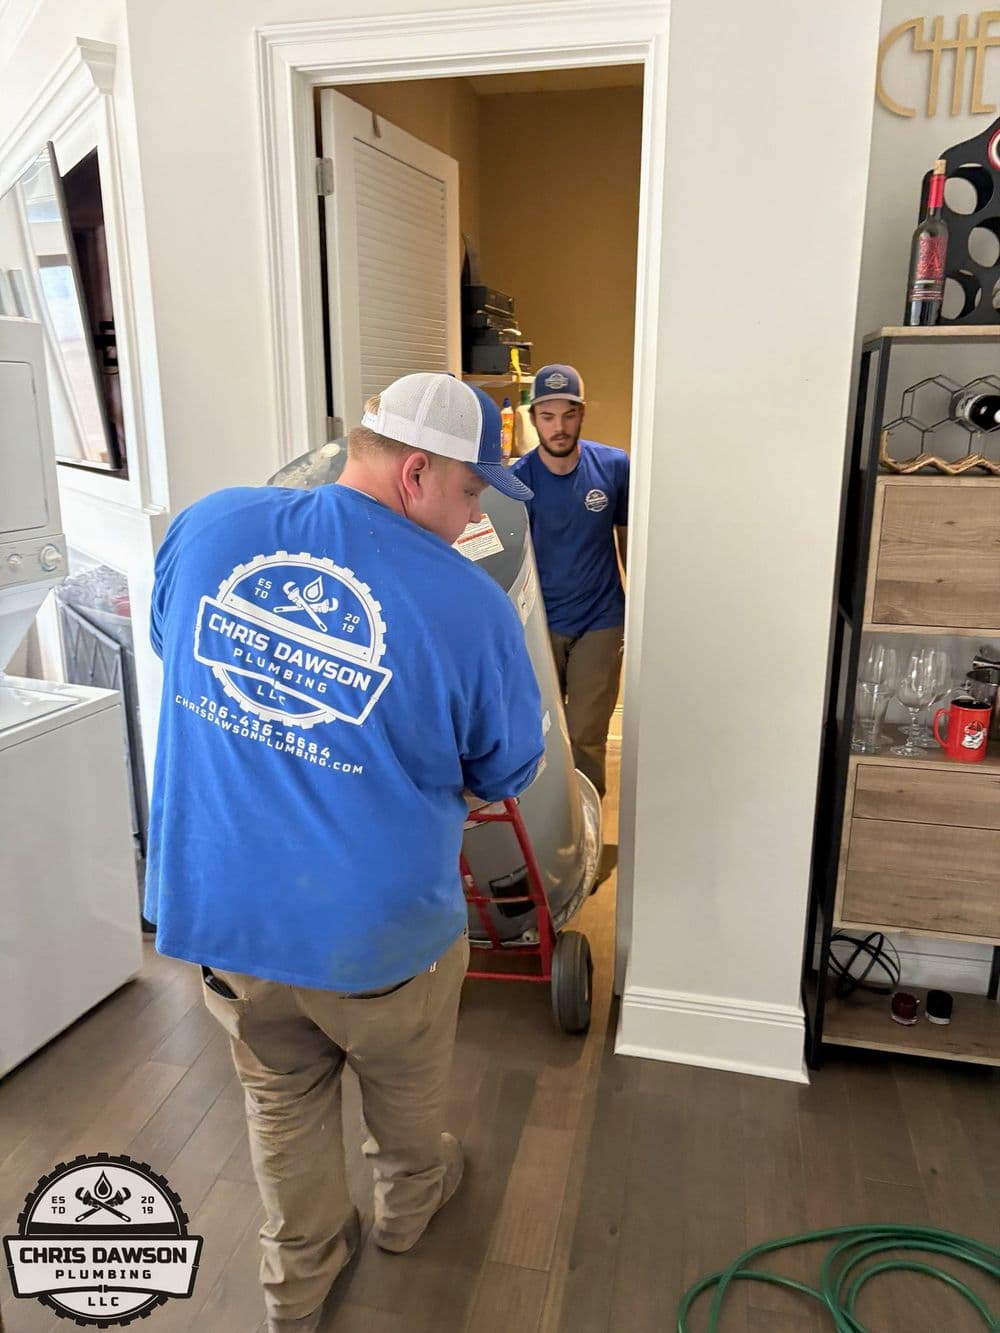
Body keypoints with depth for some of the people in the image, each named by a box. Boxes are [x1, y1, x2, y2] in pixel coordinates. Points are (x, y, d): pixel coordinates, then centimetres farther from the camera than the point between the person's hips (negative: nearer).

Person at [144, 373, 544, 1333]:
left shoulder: (207, 527, -9)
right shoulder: (468, 605, -20)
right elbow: (504, 773, -5)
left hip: (215, 909, 4)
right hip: (375, 929, -3)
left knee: (282, 1099, 28)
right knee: (404, 1085, 29)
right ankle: (409, 1204, 58)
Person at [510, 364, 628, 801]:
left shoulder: (614, 467, -8)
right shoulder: (517, 479, -11)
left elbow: (627, 537, 5)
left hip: (599, 622, 0)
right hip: (539, 622, 1)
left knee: (586, 739, 1)